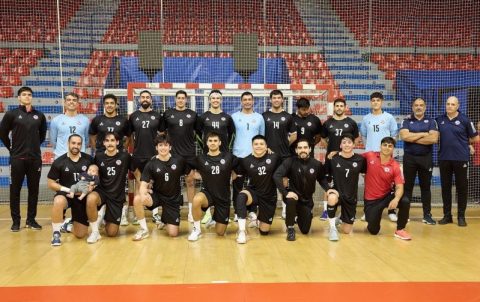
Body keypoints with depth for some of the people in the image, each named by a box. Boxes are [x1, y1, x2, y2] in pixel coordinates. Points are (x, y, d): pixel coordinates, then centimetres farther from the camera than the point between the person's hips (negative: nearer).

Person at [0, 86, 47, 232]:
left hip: (35, 158, 2)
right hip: (17, 158, -2)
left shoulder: (39, 115, 6)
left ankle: (31, 219, 18)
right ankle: (16, 221, 13)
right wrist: (12, 148, 3)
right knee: (15, 190, 3)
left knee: (34, 190, 7)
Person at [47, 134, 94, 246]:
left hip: (82, 196, 2)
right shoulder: (59, 162, -7)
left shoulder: (88, 159, -3)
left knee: (80, 234, 1)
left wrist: (91, 186, -14)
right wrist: (68, 190, -17)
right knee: (58, 202, -41)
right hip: (65, 194, -2)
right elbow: (50, 183, -4)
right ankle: (56, 233, -21)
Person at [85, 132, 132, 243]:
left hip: (117, 196, -1)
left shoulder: (125, 156, -8)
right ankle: (95, 232, -15)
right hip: (102, 192, 1)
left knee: (111, 233, -1)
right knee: (91, 199, -38)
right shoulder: (98, 156, -1)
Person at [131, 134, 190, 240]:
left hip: (173, 199, 0)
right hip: (157, 195, 0)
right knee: (137, 199, -32)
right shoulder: (151, 164, -9)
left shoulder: (179, 161, -7)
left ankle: (165, 219, 30)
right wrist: (143, 194, -37)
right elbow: (143, 184, -16)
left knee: (173, 233, -7)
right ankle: (144, 230, -9)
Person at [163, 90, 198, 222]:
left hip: (189, 153, 1)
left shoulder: (192, 114, 5)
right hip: (172, 153, 0)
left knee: (190, 182, 3)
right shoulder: (167, 113, 3)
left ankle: (191, 212, 11)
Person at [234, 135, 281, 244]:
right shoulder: (246, 161, -6)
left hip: (269, 197, 1)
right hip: (253, 192, 0)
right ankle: (242, 231, -28)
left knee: (264, 231, 6)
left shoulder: (274, 157, -8)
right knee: (241, 196, -39)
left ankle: (260, 219, 45)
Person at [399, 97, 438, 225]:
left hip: (426, 158, 1)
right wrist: (423, 134, -11)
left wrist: (413, 138, -11)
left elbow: (434, 138, -12)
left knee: (425, 187, 7)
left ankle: (427, 214, 14)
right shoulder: (406, 121, 5)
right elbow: (404, 136, -14)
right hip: (409, 157, 0)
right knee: (407, 186, 4)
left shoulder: (431, 122, 5)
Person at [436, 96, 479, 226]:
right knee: (445, 187, 8)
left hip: (461, 158, -3)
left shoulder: (464, 120, -3)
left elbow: (475, 138, 4)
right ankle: (447, 215, 17)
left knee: (461, 187, 4)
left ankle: (461, 216, 13)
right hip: (444, 158, 3)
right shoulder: (439, 120, 5)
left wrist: (462, 141, 7)